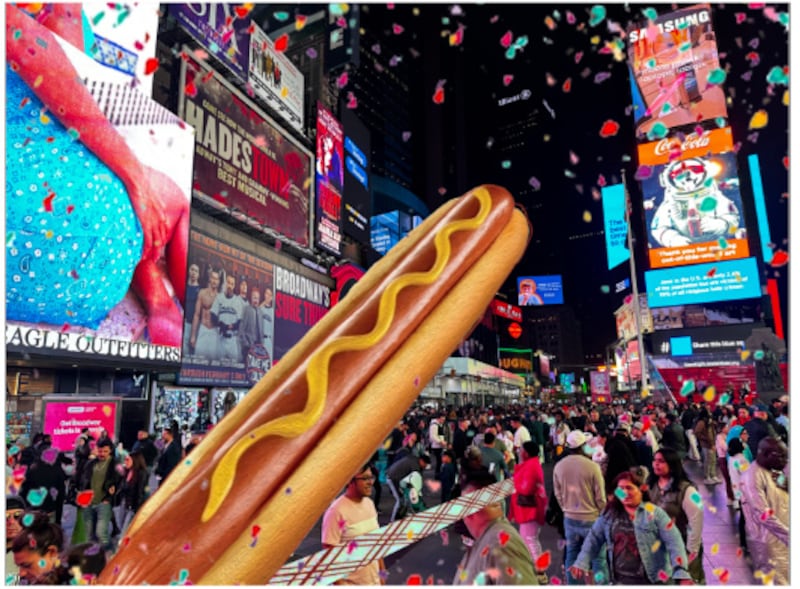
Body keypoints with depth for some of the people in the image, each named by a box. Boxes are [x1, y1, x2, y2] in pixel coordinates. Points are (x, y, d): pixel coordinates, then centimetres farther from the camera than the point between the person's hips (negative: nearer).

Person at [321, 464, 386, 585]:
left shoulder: (369, 504, 2)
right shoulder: (337, 511, -21)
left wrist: (382, 570, 14)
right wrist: (338, 584, -16)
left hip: (373, 580, 7)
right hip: (350, 583, -7)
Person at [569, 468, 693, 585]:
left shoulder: (654, 513, -8)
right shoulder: (609, 513, 2)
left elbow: (674, 542, -12)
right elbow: (594, 539, 4)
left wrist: (681, 573, -24)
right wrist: (582, 563, -6)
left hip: (649, 580, -3)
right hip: (620, 579, 3)